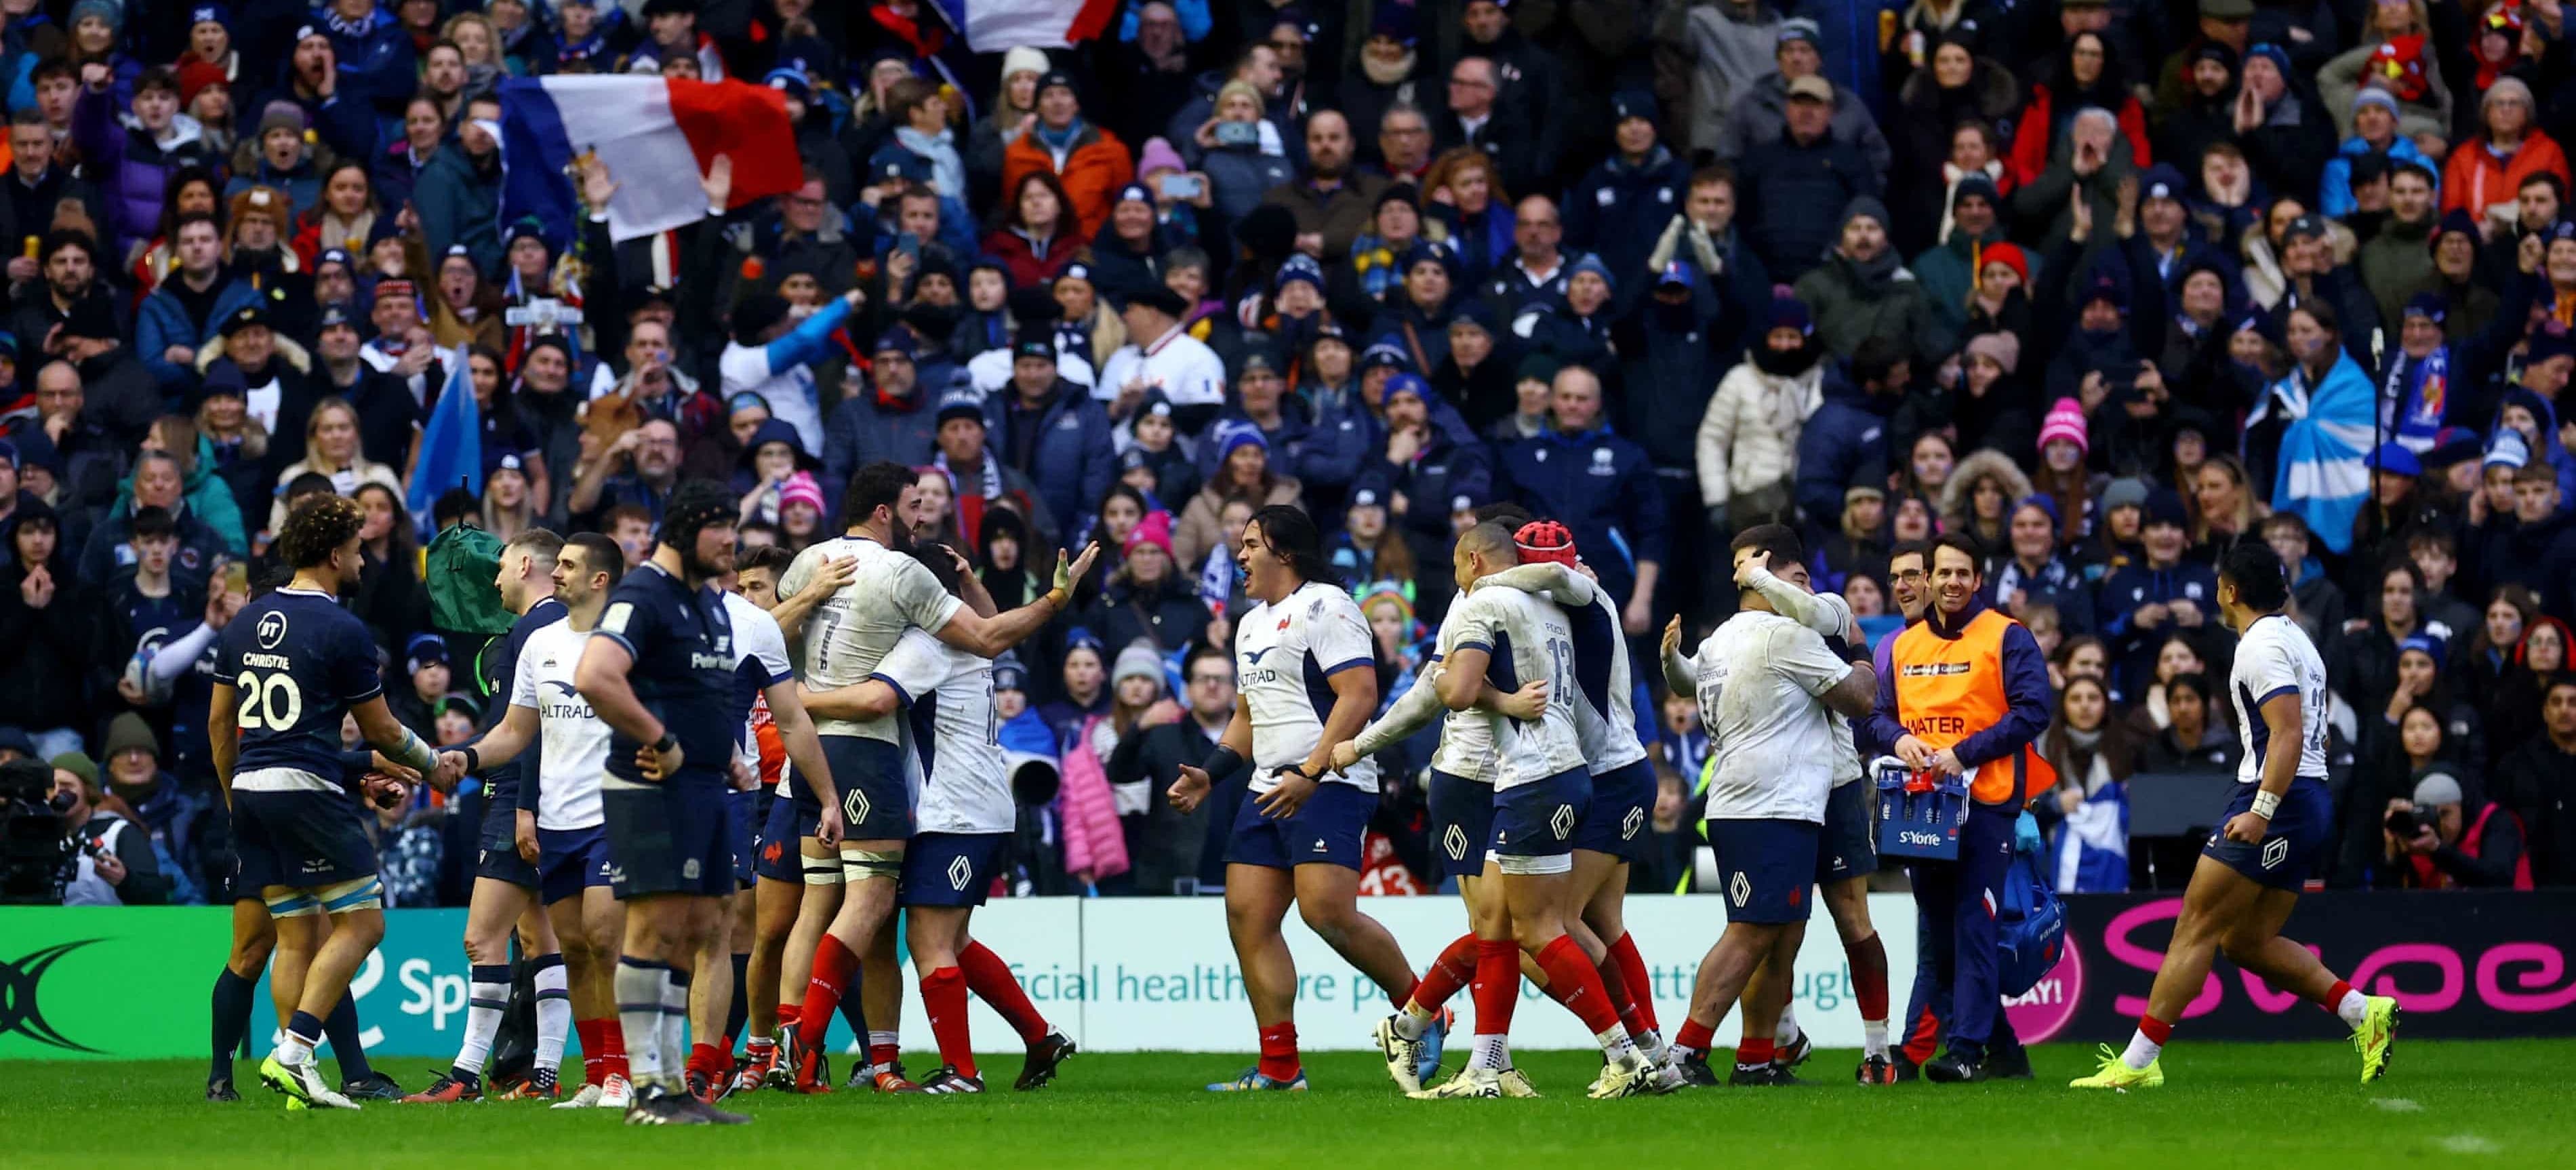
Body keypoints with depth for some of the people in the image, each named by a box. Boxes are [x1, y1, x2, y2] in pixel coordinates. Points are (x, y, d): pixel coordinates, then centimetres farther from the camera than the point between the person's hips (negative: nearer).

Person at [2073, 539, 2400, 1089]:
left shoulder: (2260, 647, -11)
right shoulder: (2295, 639, 20)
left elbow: (2289, 733, -22)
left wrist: (2262, 810, -28)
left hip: (2276, 800, -10)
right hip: (2312, 804, 10)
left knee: (2196, 926, -8)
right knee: (2247, 941, 11)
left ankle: (2137, 1062, -9)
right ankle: (2364, 1012, 2)